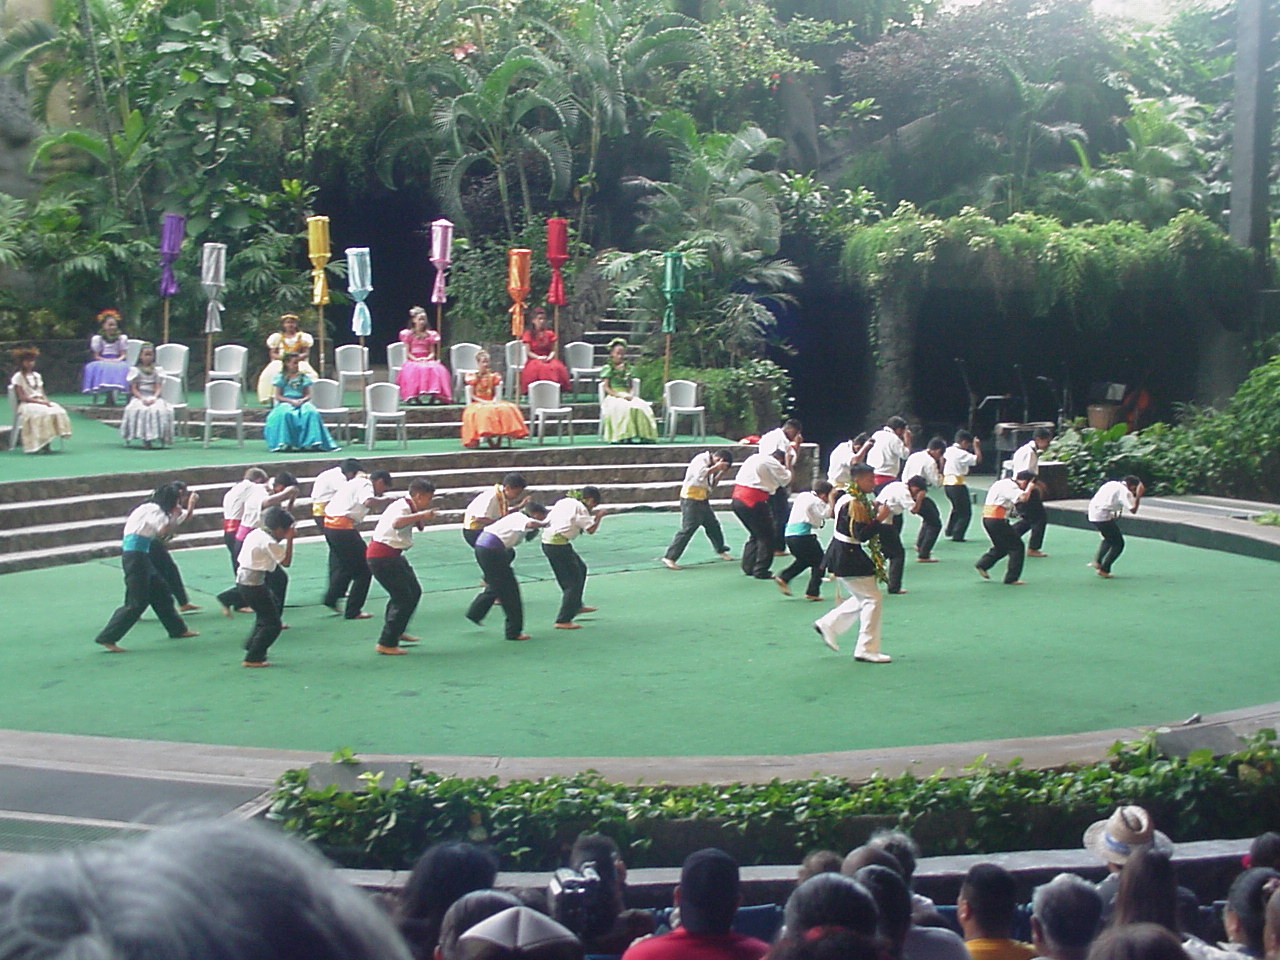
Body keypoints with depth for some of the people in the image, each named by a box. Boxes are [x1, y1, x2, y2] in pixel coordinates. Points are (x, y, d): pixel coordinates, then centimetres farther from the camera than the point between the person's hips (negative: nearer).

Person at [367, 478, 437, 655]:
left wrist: (422, 518, 4)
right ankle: (386, 644, -2)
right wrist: (421, 515, -40)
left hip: (392, 555, 11)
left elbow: (419, 527, 22)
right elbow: (397, 523, -41)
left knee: (414, 591, 20)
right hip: (382, 557, -11)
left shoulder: (409, 507, 13)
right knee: (403, 599, -9)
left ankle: (397, 632, 35)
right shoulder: (402, 506, -19)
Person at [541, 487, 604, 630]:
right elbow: (591, 529, -13)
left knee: (581, 569, 26)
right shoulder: (580, 508, -8)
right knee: (573, 581, -2)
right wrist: (599, 517, 6)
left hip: (547, 541, 9)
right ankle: (563, 621, -3)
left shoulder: (564, 501, 14)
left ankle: (577, 606, 38)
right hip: (559, 544, -9)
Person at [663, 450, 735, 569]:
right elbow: (700, 476, -32)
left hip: (702, 500, 9)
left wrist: (720, 473, 5)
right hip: (691, 500, -9)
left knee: (713, 525, 19)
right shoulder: (701, 460, -15)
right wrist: (715, 468, -23)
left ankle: (721, 550, 39)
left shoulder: (710, 464, 12)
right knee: (688, 529, -13)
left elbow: (711, 485, 16)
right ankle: (669, 558, -13)